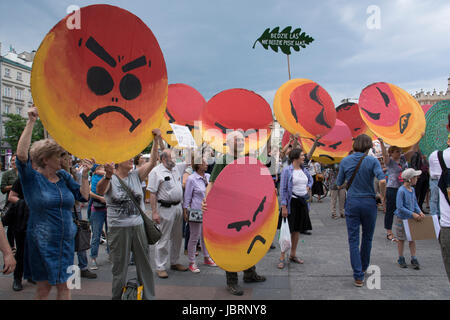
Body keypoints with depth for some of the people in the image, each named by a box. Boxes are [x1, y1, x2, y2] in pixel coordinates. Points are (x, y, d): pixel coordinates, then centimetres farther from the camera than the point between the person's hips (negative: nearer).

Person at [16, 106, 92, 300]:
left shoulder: (63, 176, 5)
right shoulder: (32, 177, -7)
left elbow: (83, 196, 4)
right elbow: (21, 154, -25)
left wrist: (84, 175, -8)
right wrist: (31, 123, -27)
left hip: (66, 240, 4)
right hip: (42, 241, -4)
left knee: (64, 284, 10)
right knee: (45, 285, 8)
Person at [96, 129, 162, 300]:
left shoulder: (136, 175, 4)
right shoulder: (109, 179, -5)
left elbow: (152, 162, -6)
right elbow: (100, 191, -26)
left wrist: (156, 141, -19)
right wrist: (108, 176, -47)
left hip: (139, 226, 4)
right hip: (118, 228, -3)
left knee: (145, 264, 13)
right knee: (120, 267, 9)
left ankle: (149, 296, 28)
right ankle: (117, 296, 28)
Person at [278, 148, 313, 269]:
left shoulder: (304, 170, 9)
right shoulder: (287, 170, -10)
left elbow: (310, 179, 30)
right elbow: (283, 189, -13)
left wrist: (308, 187, 8)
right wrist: (283, 206, -17)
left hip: (303, 202, 7)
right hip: (291, 202, -6)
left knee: (297, 229, 13)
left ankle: (293, 255, 25)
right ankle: (282, 257, 4)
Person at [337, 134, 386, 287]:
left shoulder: (345, 161, -1)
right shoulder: (372, 160, -7)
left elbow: (339, 184, 5)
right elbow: (382, 180, -20)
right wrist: (383, 197, -6)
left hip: (352, 203, 0)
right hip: (369, 202, 0)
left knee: (353, 240, 4)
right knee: (367, 238, 20)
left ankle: (358, 276, 3)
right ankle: (364, 267, 39)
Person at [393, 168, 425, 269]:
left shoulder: (412, 190, 3)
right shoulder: (401, 190, -20)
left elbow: (415, 203, 9)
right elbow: (399, 207, -21)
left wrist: (420, 212, -8)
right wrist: (413, 214, -20)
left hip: (411, 219, 6)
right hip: (401, 219, -6)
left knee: (412, 238, 10)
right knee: (401, 239, 8)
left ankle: (414, 259, 22)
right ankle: (401, 259, 23)